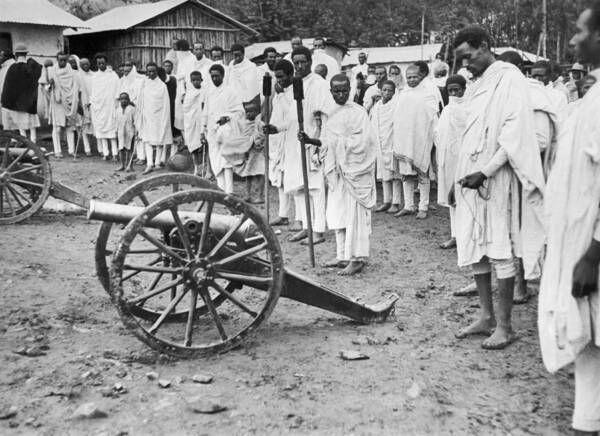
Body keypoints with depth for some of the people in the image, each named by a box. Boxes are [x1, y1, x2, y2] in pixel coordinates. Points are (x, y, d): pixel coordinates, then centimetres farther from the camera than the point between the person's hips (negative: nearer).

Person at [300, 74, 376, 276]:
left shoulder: (357, 112, -10)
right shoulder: (333, 114, 14)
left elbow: (362, 143, -17)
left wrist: (340, 142, -15)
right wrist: (310, 140, 4)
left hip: (354, 170, -8)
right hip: (338, 171, 8)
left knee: (354, 213, -5)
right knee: (338, 213, 12)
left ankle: (357, 259, 1)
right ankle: (343, 256, 21)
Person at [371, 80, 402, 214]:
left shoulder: (396, 105, -9)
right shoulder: (376, 106, 9)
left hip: (393, 144, -6)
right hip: (380, 145, 6)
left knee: (395, 175, -1)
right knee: (384, 175, 11)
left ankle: (396, 203, 4)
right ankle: (386, 202, 19)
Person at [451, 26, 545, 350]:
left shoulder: (509, 78, -7)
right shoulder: (477, 85, 15)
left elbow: (515, 135, -15)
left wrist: (485, 172, -20)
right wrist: (458, 180, 13)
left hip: (496, 180, -8)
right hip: (472, 180, 8)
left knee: (500, 253, -4)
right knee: (473, 249, 9)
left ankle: (504, 326, 5)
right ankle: (486, 317, 19)